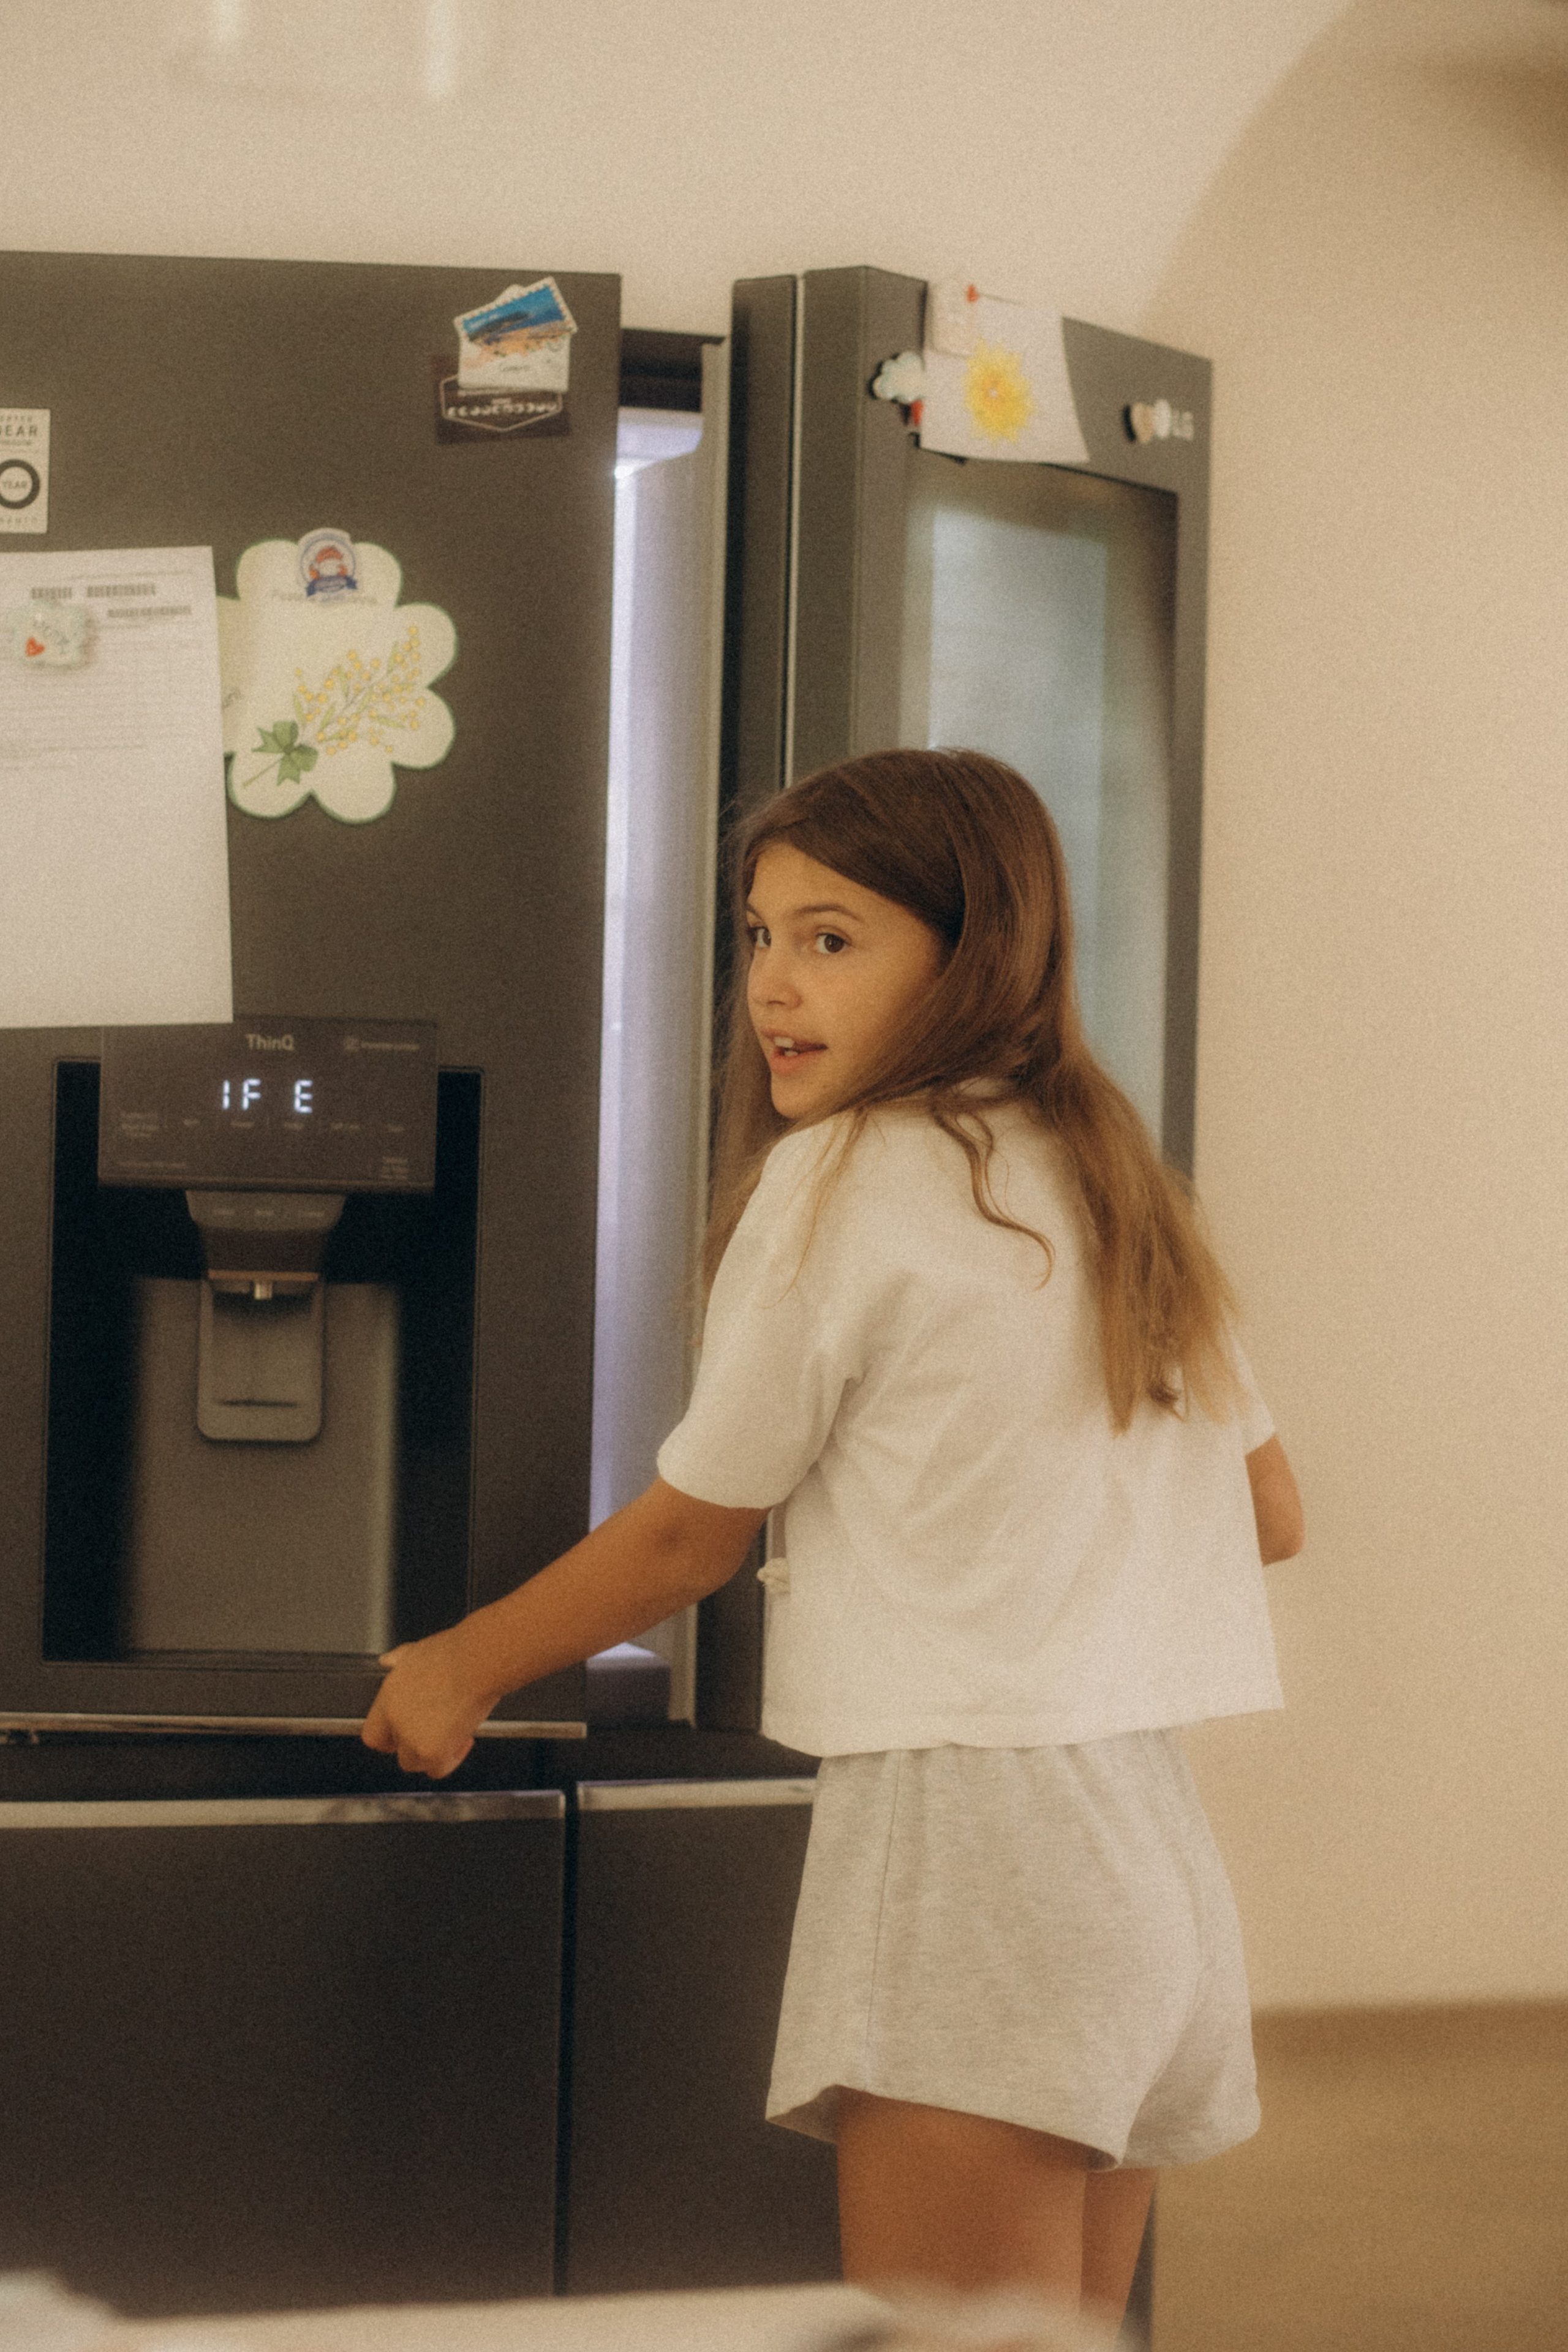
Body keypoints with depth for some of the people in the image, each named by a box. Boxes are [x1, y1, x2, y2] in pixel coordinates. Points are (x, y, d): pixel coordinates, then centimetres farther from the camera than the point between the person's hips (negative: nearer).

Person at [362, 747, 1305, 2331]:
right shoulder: (1109, 1181, 15)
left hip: (968, 1823, -9)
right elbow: (1266, 1512, 21)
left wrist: (462, 1667, 14)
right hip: (1148, 1829, 9)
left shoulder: (843, 1176, -7)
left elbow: (690, 1537, 0)